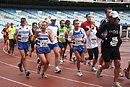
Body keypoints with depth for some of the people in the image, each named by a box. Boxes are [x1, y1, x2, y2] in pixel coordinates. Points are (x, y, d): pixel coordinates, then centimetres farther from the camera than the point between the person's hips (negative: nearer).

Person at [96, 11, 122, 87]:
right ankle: (100, 69, 37)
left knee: (118, 64, -5)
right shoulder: (106, 25, -9)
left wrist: (119, 40, 7)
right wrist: (106, 39, -19)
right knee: (107, 66, 0)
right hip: (106, 48, -5)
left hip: (115, 48, 5)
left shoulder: (118, 26, 9)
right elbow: (98, 34, -11)